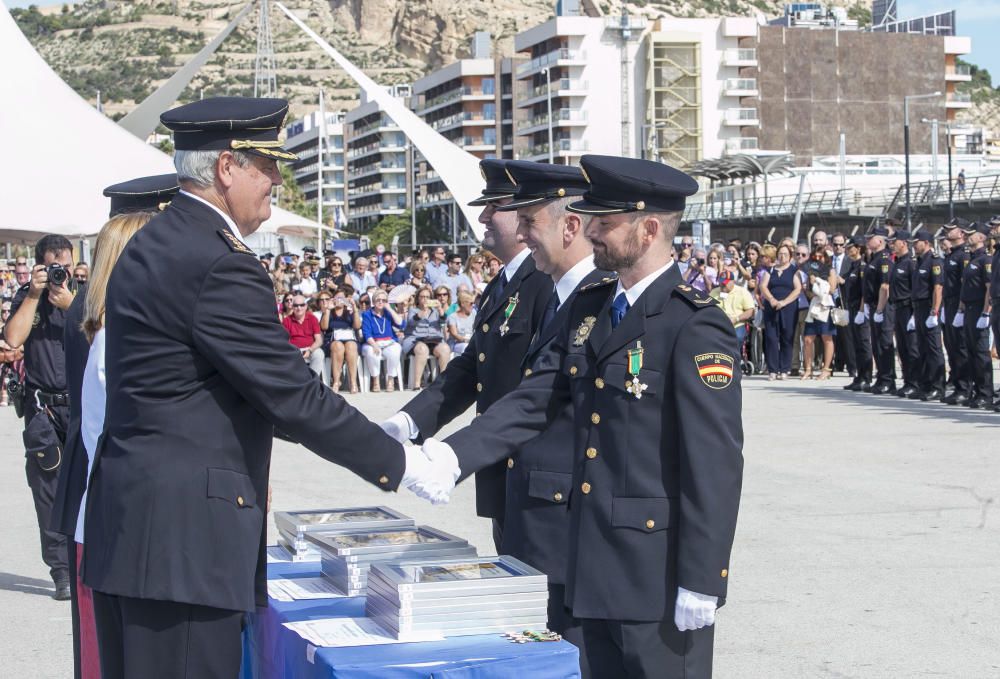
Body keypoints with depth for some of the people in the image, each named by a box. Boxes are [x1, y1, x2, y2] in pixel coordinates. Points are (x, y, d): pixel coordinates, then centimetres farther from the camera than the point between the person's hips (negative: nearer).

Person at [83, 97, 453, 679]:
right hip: (182, 536, -10)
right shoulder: (220, 264, -17)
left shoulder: (152, 245, 14)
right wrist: (402, 466, -6)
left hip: (128, 522, 10)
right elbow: (295, 396, -16)